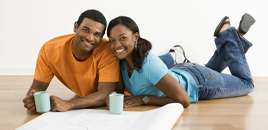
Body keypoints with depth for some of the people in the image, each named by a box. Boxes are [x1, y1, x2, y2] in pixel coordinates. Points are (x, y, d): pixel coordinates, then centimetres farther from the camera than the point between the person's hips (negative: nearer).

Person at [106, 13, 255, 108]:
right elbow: (119, 89, -11)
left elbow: (184, 100, -40)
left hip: (196, 81, -6)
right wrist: (114, 96, -35)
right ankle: (225, 35, 37)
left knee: (247, 84, 20)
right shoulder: (121, 59, -22)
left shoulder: (149, 64, -43)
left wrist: (143, 99, -39)